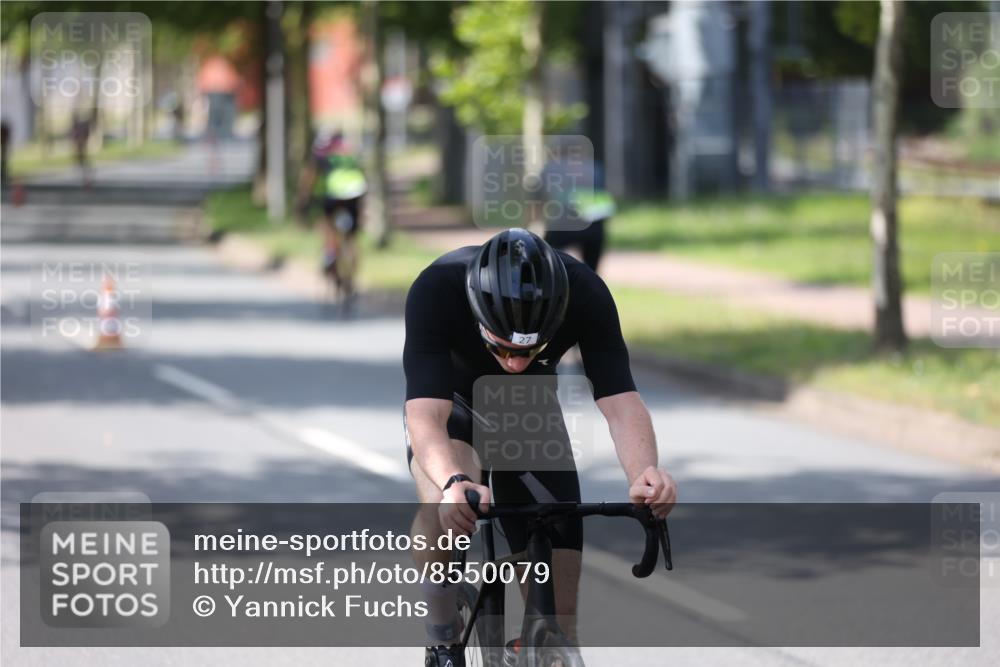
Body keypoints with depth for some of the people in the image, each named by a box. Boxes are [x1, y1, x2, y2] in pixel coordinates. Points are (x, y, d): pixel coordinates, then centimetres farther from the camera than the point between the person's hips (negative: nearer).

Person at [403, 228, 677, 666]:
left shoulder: (585, 296, -34)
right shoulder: (436, 290, -39)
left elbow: (620, 401, -39)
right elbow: (425, 416, -47)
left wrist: (645, 475, -59)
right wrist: (454, 483, -68)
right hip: (451, 399, -2)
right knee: (444, 502, -37)